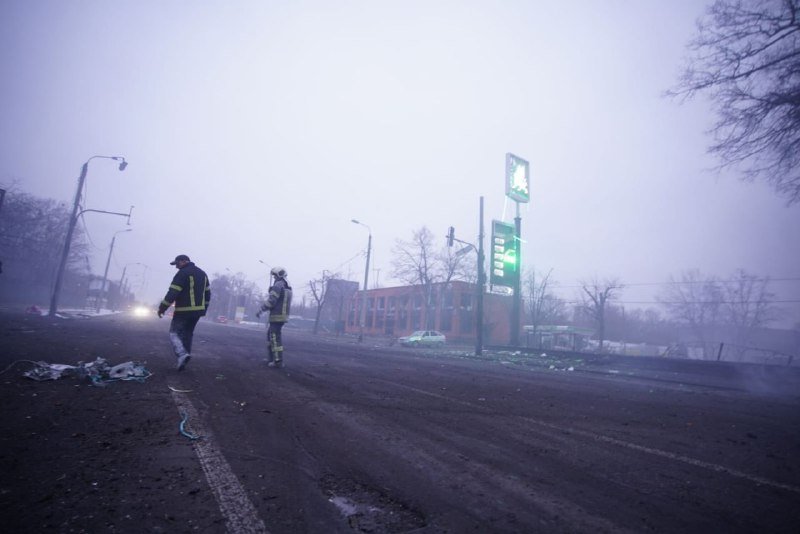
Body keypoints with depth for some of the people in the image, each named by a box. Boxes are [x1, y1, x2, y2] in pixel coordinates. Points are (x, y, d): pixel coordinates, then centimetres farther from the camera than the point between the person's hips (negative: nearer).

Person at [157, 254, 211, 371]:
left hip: (183, 311, -8)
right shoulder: (202, 273, 15)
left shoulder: (182, 273, -12)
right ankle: (185, 356, 17)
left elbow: (172, 293, -16)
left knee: (174, 333, 1)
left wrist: (162, 308, -10)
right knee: (187, 334, 16)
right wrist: (203, 309, 23)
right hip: (197, 311, 8)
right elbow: (207, 293, 18)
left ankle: (182, 355, -17)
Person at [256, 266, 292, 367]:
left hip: (277, 316, -10)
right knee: (270, 334, 19)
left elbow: (271, 301, -20)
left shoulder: (278, 285, -14)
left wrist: (260, 310, -11)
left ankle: (278, 361, -5)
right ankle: (271, 358, 22)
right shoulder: (287, 287, 17)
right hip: (283, 315, 10)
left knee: (275, 337, -6)